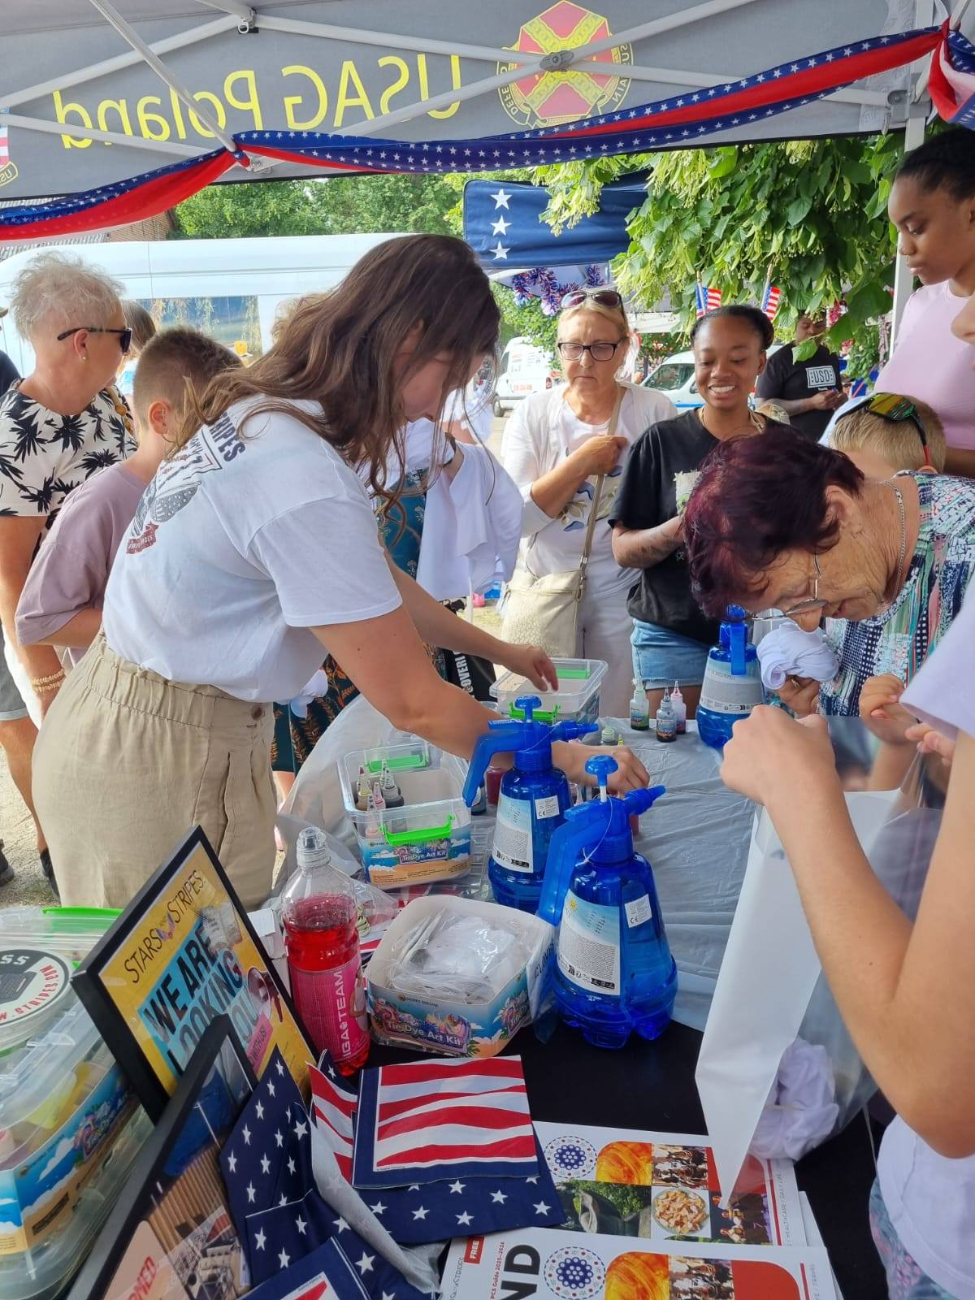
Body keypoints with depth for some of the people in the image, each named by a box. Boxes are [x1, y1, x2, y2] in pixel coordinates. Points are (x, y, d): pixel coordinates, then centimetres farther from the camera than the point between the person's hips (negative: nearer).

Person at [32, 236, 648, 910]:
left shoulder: (262, 413, 1)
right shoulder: (306, 483, -28)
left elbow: (375, 577, 12)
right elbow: (414, 703, -21)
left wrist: (499, 650, 17)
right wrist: (566, 757, -9)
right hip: (163, 766, -9)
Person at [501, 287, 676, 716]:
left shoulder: (653, 410, -3)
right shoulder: (533, 413, 0)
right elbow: (515, 517, -10)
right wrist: (582, 461, -15)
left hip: (623, 593, -1)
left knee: (613, 721, 8)